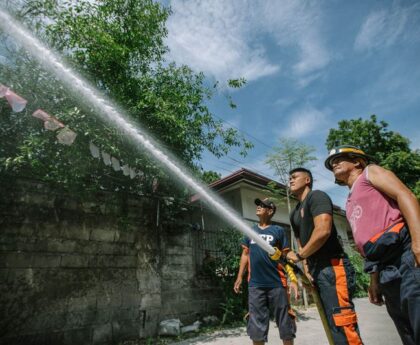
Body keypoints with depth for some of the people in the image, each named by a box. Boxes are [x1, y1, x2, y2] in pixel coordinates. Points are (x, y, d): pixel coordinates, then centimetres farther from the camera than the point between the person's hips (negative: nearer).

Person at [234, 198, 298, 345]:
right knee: (256, 326, 9)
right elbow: (245, 254, 12)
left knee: (285, 322, 10)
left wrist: (293, 279, -9)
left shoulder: (278, 231, 1)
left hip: (277, 283, -2)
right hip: (255, 284, 3)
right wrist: (239, 277, 7)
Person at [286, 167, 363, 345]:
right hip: (316, 270, 9)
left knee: (342, 326, -10)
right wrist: (307, 270, 5)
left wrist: (298, 256, -11)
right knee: (334, 326, 15)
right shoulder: (294, 214, 20)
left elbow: (323, 231, -21)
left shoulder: (316, 196, -6)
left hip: (332, 267, -9)